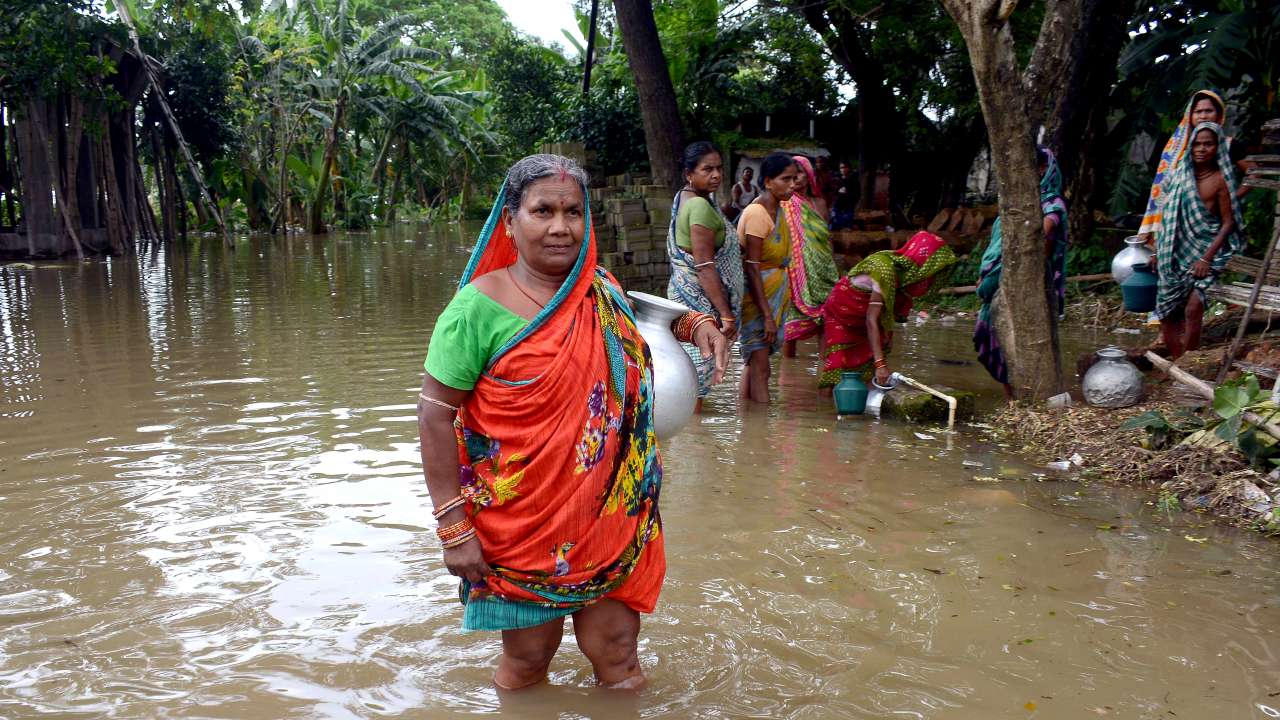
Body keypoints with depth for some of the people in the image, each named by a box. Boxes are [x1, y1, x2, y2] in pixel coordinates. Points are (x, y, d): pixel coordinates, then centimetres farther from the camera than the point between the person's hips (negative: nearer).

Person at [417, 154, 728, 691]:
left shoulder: (603, 292, 1)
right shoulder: (479, 308, -15)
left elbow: (644, 321, 23)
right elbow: (435, 415, -13)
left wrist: (695, 323, 1)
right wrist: (454, 527, -16)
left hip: (611, 514, 4)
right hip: (522, 522, -4)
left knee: (617, 656, 13)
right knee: (529, 657, 13)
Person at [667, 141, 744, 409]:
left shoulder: (683, 198, 12)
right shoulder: (700, 206, -18)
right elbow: (705, 266, -22)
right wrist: (726, 313, -22)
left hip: (683, 290, 10)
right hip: (699, 296, -10)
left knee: (691, 364, 16)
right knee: (699, 367, -5)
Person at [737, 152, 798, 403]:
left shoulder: (777, 209, 10)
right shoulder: (757, 214, -18)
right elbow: (751, 268, -21)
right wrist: (767, 316, -23)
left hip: (773, 293, 9)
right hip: (756, 296, -9)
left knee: (754, 363, 13)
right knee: (760, 368, -8)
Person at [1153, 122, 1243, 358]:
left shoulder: (1220, 180, -8)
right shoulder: (1180, 173, 6)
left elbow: (1228, 223, -7)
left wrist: (1206, 259, -15)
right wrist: (1158, 251, 12)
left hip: (1206, 251, -5)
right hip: (1176, 254, 5)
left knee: (1193, 308, -21)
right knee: (1166, 312, 2)